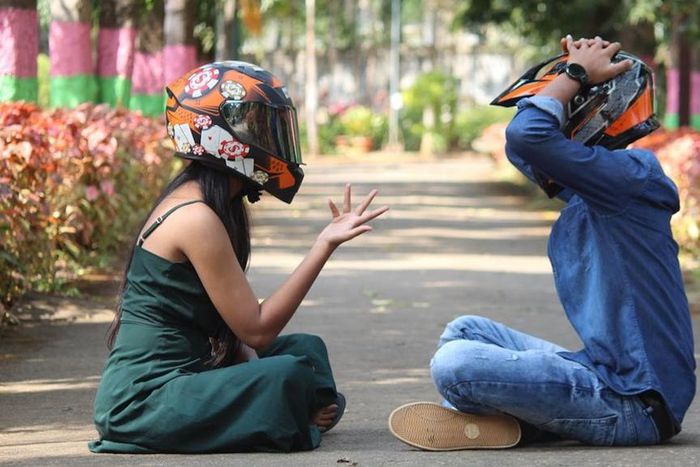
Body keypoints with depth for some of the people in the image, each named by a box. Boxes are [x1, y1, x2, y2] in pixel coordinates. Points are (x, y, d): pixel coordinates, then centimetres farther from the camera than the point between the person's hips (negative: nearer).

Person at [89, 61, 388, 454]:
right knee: (289, 375, -27)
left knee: (306, 348, 16)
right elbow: (256, 330, -17)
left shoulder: (194, 200, 11)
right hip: (143, 401, -10)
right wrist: (325, 246, -19)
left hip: (182, 373, 10)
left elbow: (232, 324, 13)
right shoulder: (197, 218, -18)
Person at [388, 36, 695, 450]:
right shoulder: (588, 195, 13)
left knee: (454, 364, -20)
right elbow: (520, 148, 28)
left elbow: (526, 135, -29)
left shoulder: (629, 178, -16)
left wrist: (576, 73, -12)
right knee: (466, 331, 18)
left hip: (633, 404, -10)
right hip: (603, 372, 10)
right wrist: (575, 73, 15)